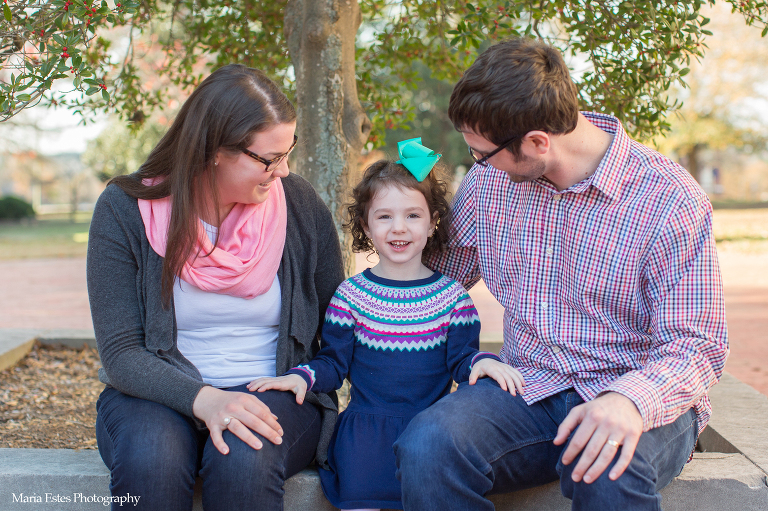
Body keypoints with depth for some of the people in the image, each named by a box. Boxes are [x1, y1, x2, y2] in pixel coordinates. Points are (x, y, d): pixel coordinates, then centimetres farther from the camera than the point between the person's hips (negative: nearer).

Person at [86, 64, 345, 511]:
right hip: (160, 393, 0)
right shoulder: (125, 210, -7)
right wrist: (202, 398, -28)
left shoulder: (299, 204, -3)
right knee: (150, 456, -33)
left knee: (244, 461, -32)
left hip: (275, 391, 1)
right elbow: (120, 352, -12)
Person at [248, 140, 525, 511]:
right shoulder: (351, 294, 5)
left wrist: (481, 362, -18)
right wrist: (302, 376, -11)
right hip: (366, 422, 0)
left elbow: (460, 358, 4)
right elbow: (334, 362, 8)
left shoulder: (451, 295, 5)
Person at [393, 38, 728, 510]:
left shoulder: (670, 200, -11)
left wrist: (629, 401, -33)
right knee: (427, 445, -28)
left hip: (641, 403, -3)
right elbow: (438, 279, 20)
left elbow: (697, 344, -13)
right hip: (527, 390, 3)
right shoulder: (489, 181, 5)